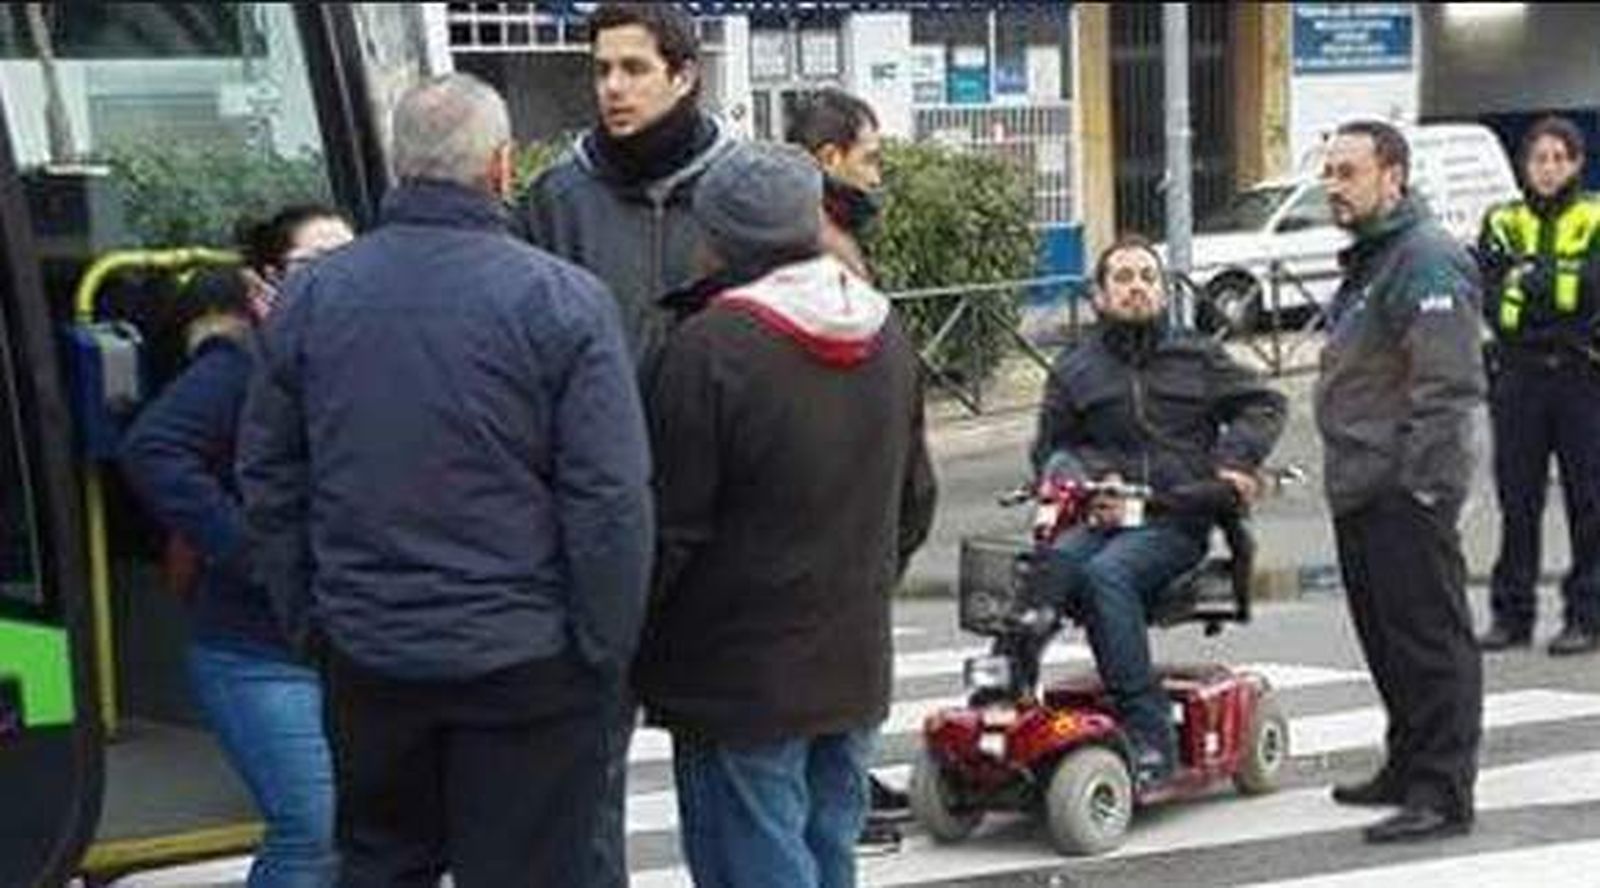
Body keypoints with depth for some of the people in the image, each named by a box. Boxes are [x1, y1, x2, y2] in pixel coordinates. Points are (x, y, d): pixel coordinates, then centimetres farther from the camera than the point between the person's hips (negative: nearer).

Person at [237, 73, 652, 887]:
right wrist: (607, 653, -3)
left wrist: (308, 619, 16)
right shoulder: (563, 300, -12)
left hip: (363, 656, 4)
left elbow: (268, 479, 8)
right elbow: (610, 499, -13)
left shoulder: (311, 294, 1)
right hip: (523, 665, -4)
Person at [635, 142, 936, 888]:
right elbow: (914, 504, 16)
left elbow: (671, 527, -15)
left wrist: (635, 646, -1)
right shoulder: (887, 340, 6)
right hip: (856, 668, 7)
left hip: (741, 679, -7)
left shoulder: (710, 350, -18)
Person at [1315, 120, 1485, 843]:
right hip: (1361, 490, 11)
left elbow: (1448, 388, -22)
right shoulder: (1370, 259, 19)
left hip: (1405, 493, -11)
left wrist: (1419, 482, -22)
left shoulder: (1427, 262, -15)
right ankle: (1409, 767, 29)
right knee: (1385, 637, 18)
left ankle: (1442, 793, -2)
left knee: (1429, 640, -6)